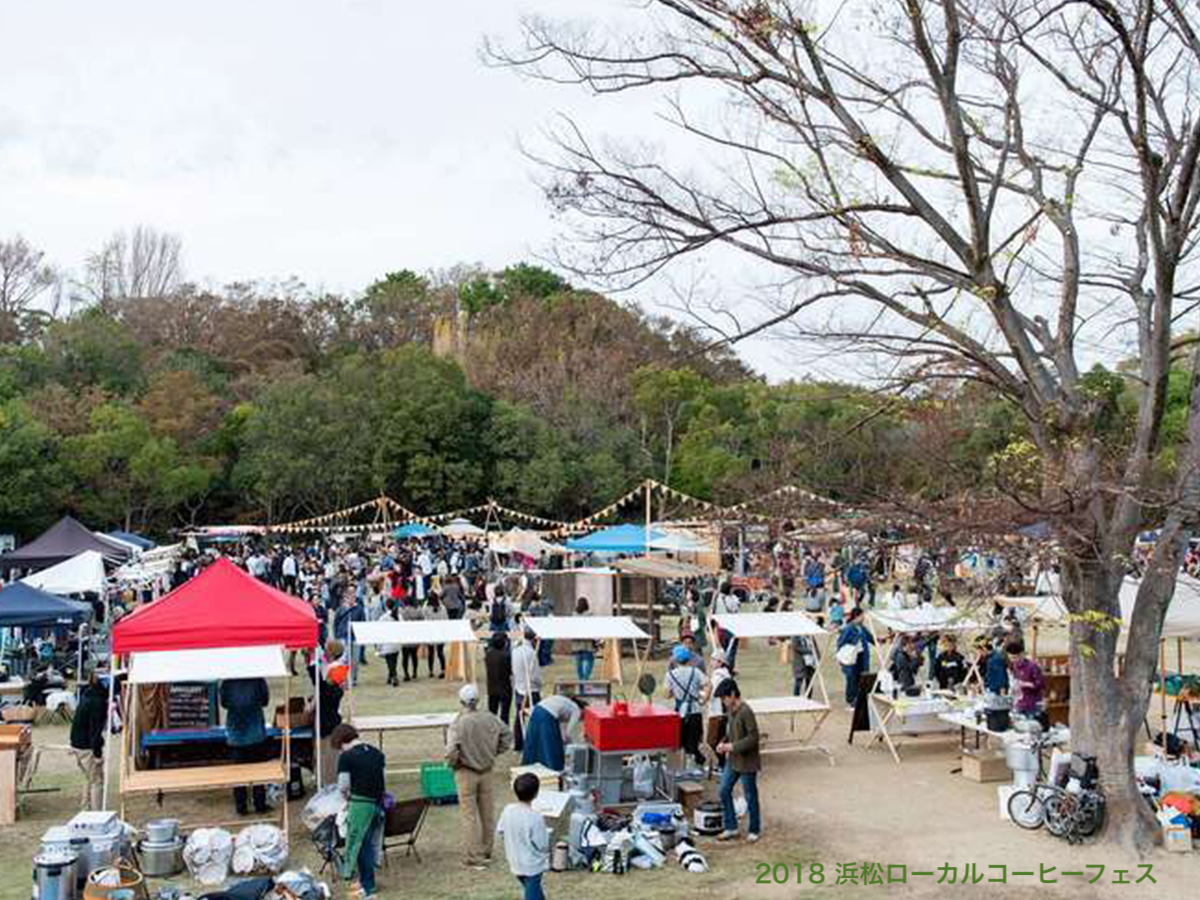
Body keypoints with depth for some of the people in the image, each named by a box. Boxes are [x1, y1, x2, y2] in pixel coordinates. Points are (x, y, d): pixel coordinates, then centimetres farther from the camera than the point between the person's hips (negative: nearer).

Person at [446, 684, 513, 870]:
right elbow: (507, 736, 4)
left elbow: (452, 750, -28)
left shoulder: (458, 723, -22)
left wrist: (452, 764, -8)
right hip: (487, 771, 5)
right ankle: (486, 852, 30)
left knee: (470, 815, 5)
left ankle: (475, 858, 8)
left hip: (466, 772, -4)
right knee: (488, 812, 17)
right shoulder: (489, 719, -7)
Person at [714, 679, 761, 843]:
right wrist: (724, 743, 1)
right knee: (724, 791, 9)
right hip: (733, 760, 9)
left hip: (747, 762, -9)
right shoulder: (730, 710, 5)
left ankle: (754, 830, 22)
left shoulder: (746, 712, -22)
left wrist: (733, 746, -22)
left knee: (750, 796, 6)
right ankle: (731, 828, 21)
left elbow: (753, 738, -23)